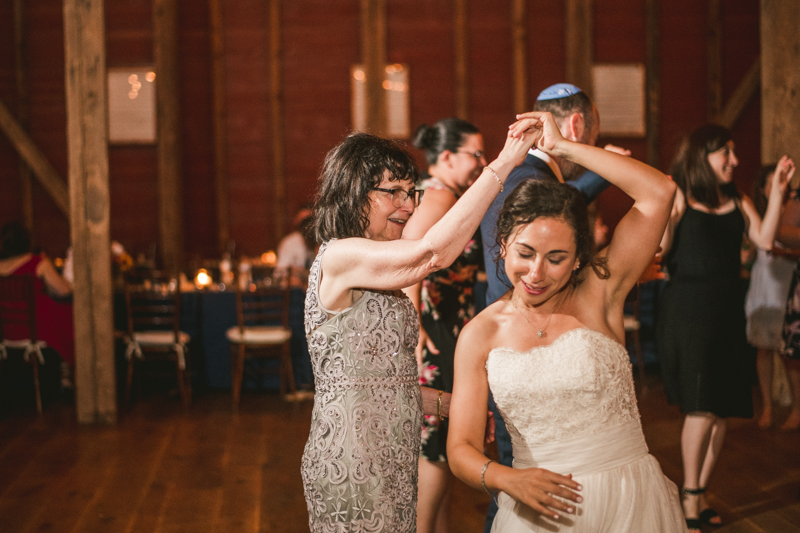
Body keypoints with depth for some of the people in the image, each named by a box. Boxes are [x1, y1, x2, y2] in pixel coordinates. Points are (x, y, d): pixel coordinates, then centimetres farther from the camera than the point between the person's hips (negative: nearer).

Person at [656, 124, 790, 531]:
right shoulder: (680, 198, -4)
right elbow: (659, 251, -11)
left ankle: (699, 495, 20)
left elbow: (765, 240, 1)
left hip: (727, 312, 6)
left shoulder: (737, 202, 12)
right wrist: (667, 213, -24)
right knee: (702, 406, -10)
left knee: (722, 407, 7)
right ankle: (690, 498, 6)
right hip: (688, 310, -6)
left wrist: (777, 193, -2)